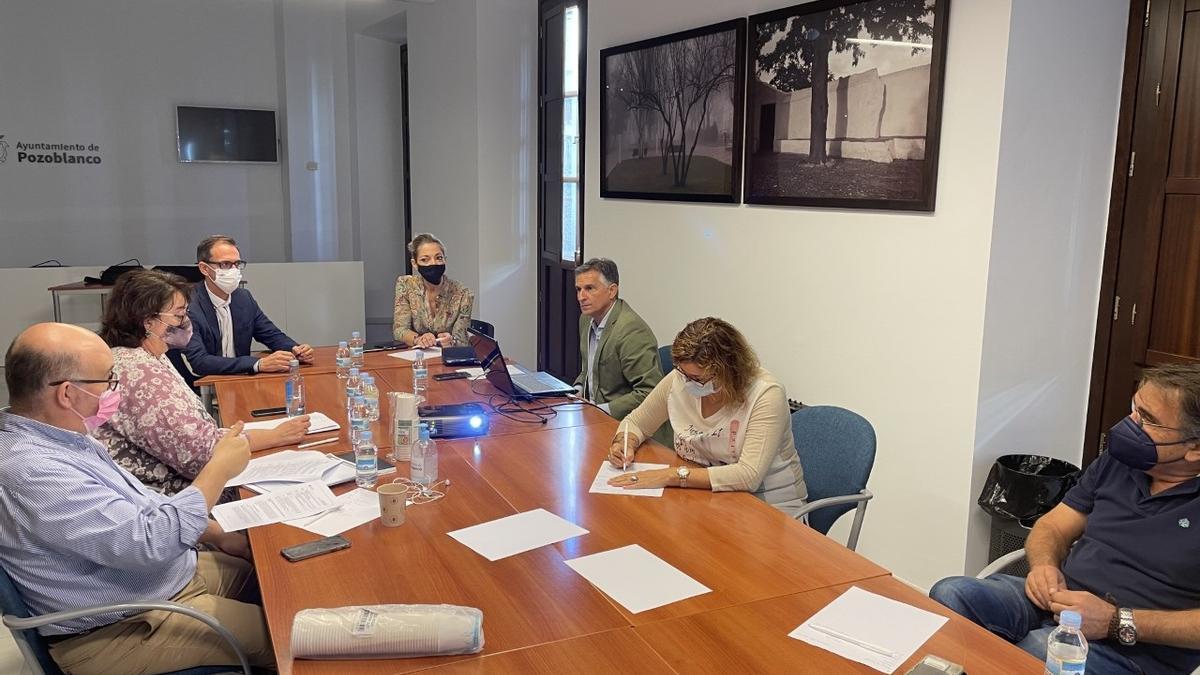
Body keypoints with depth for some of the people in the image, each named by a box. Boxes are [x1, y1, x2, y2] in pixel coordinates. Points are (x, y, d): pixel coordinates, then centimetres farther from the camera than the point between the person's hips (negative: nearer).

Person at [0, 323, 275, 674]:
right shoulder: (30, 471, -31)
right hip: (119, 631, -9)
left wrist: (217, 534, 6)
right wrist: (219, 468, -20)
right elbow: (150, 542, -31)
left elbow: (135, 503, 14)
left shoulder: (57, 435, 1)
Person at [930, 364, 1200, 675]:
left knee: (1043, 648, -38)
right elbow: (1053, 527, 15)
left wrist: (1116, 622, -21)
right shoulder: (1115, 463, 11)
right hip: (1060, 598, 5)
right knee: (950, 593, -22)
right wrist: (1044, 566, -8)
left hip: (1134, 646, -5)